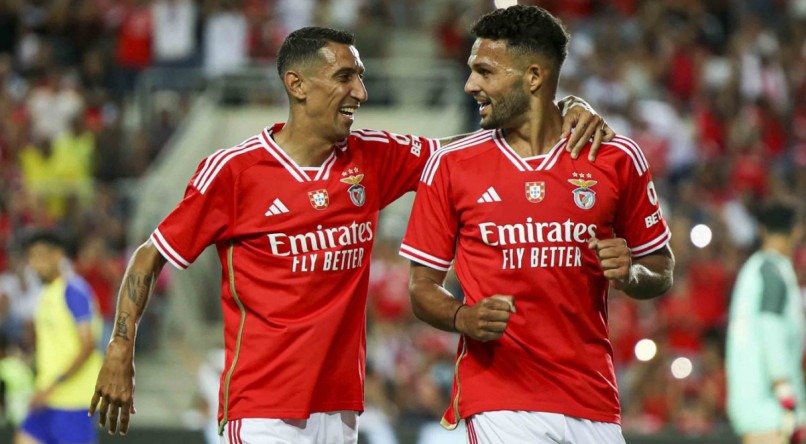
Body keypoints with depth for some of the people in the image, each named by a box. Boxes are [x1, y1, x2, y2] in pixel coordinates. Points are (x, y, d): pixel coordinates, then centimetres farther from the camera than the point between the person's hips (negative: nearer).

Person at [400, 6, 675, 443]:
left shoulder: (615, 158, 4)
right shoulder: (452, 165, 3)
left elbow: (662, 272, 13)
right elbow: (421, 286, 6)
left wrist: (630, 275, -10)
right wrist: (462, 317, -14)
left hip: (593, 403, 2)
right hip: (498, 401, -2)